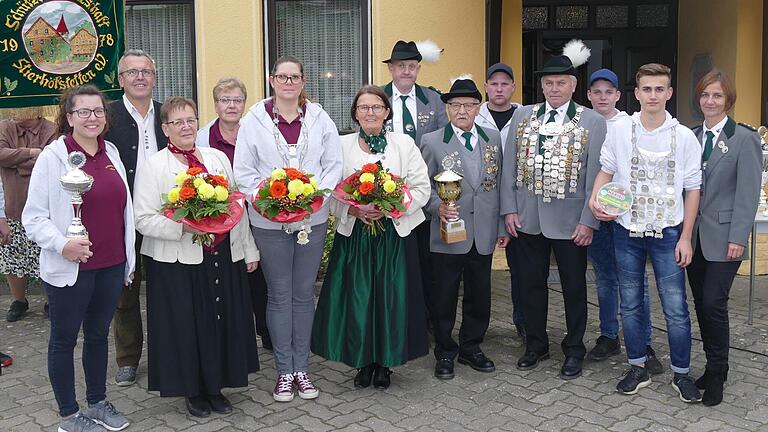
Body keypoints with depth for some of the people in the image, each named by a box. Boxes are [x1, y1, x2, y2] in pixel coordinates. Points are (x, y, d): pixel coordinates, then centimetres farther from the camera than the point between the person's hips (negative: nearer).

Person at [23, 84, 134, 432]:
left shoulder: (111, 153, 7)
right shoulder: (53, 157, -9)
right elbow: (33, 217, -9)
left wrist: (129, 259, 14)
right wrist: (62, 244, -26)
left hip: (112, 265, 5)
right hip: (70, 269, -5)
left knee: (98, 334, 18)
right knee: (64, 340, 10)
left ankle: (98, 402, 33)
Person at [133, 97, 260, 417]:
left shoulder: (217, 157, 10)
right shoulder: (153, 166, -4)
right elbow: (143, 219, -9)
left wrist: (248, 250, 12)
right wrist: (182, 226, -24)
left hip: (223, 257, 4)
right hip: (178, 262, -4)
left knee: (222, 321, 10)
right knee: (186, 326, 5)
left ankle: (215, 387, 28)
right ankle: (193, 391, 24)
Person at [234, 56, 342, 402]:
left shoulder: (319, 118, 3)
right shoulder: (254, 120, -2)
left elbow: (334, 164, 2)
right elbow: (243, 171, -3)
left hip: (313, 217, 2)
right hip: (269, 221, -2)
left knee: (304, 293, 10)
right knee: (279, 296, 7)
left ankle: (301, 368, 22)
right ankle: (284, 371, 19)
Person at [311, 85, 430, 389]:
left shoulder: (404, 144, 2)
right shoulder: (342, 145, 4)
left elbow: (422, 188, 0)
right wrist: (354, 210, -16)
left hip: (395, 234, 0)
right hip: (353, 234, 1)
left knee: (390, 297, 3)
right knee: (356, 298, 2)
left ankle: (384, 363, 20)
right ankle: (363, 362, 20)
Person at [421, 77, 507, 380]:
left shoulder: (493, 139, 9)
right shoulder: (432, 141, -2)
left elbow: (499, 184, 11)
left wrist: (501, 225, 10)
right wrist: (438, 207, -19)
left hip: (484, 234, 3)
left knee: (479, 295, 12)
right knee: (445, 296, 6)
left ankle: (471, 349, 30)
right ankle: (445, 353, 22)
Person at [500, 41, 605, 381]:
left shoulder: (592, 122, -4)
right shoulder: (522, 116, 5)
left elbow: (595, 176, -6)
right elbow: (509, 167, 5)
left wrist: (588, 221, -11)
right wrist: (509, 209, -1)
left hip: (570, 222, -2)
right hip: (527, 219, 3)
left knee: (574, 288, 10)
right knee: (531, 285, 13)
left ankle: (574, 351, 27)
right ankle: (536, 345, 31)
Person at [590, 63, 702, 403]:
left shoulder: (684, 137, -4)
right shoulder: (619, 130, -3)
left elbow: (692, 189, 0)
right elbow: (606, 170, 8)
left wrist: (685, 238, -2)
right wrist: (596, 198, -13)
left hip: (668, 234, -1)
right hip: (627, 232, 1)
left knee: (676, 308, 0)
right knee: (630, 305, 11)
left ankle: (681, 373, 18)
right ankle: (638, 368, 27)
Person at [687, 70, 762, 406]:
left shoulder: (744, 138, -5)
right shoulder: (691, 137, 9)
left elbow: (748, 192, -9)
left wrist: (738, 238, -14)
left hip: (723, 236, -5)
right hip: (695, 235, 5)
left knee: (713, 303, -8)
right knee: (701, 303, 9)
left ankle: (716, 375, 8)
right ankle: (713, 368, 23)